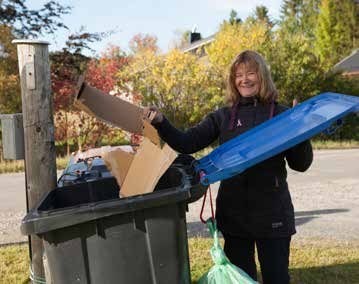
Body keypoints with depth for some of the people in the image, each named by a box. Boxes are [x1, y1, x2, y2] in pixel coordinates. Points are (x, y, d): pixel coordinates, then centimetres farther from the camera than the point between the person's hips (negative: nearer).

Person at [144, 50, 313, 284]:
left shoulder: (280, 114, 0)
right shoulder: (223, 117, 6)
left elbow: (300, 165, 0)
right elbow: (186, 143, -3)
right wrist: (161, 123, -17)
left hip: (272, 212, -2)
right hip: (234, 211, 3)